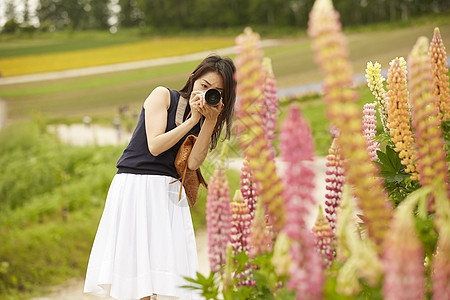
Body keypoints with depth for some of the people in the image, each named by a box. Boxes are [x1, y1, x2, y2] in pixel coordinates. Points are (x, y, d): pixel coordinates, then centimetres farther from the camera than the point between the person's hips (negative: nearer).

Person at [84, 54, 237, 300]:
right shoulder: (163, 96, 0)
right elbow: (155, 146, -10)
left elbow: (192, 163, -4)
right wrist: (193, 120, -10)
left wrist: (210, 122, -10)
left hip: (169, 193, 4)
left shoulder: (204, 120, 13)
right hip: (134, 187, -4)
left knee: (168, 277, -5)